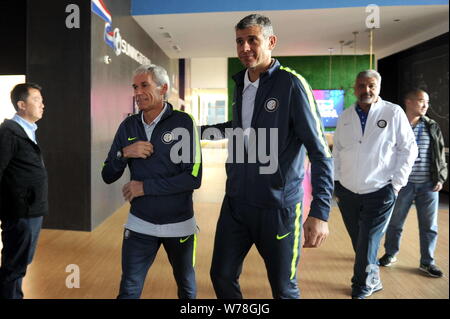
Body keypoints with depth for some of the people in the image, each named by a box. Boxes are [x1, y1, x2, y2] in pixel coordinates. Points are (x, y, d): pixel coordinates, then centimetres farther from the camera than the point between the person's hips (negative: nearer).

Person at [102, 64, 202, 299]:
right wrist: (124, 153, -17)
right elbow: (108, 176, 2)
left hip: (178, 224, -2)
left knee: (186, 286, 19)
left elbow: (193, 178, -19)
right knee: (129, 289, 7)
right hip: (139, 224, 3)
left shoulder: (183, 122, -12)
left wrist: (145, 187, -18)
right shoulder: (128, 126, 1)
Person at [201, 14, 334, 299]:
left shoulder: (292, 84, -11)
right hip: (236, 202, 6)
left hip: (277, 205, -5)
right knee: (222, 276, 13)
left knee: (284, 288, 9)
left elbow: (320, 152, -14)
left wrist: (320, 212, -22)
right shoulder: (240, 83, 9)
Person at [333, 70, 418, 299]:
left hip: (379, 193, -4)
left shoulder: (394, 113, -5)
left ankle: (362, 288, 21)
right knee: (359, 243, 14)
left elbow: (409, 149, -2)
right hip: (347, 192, 4)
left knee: (367, 245, 0)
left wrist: (396, 183, -7)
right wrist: (336, 181, 10)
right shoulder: (345, 117, 6)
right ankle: (373, 280, 35)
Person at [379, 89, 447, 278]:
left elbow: (440, 155, 12)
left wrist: (440, 178, 3)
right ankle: (390, 254, 31)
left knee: (429, 226, 9)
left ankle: (427, 262, 24)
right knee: (395, 222, 11)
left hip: (428, 185, 3)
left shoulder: (433, 128, 7)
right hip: (403, 184, -2)